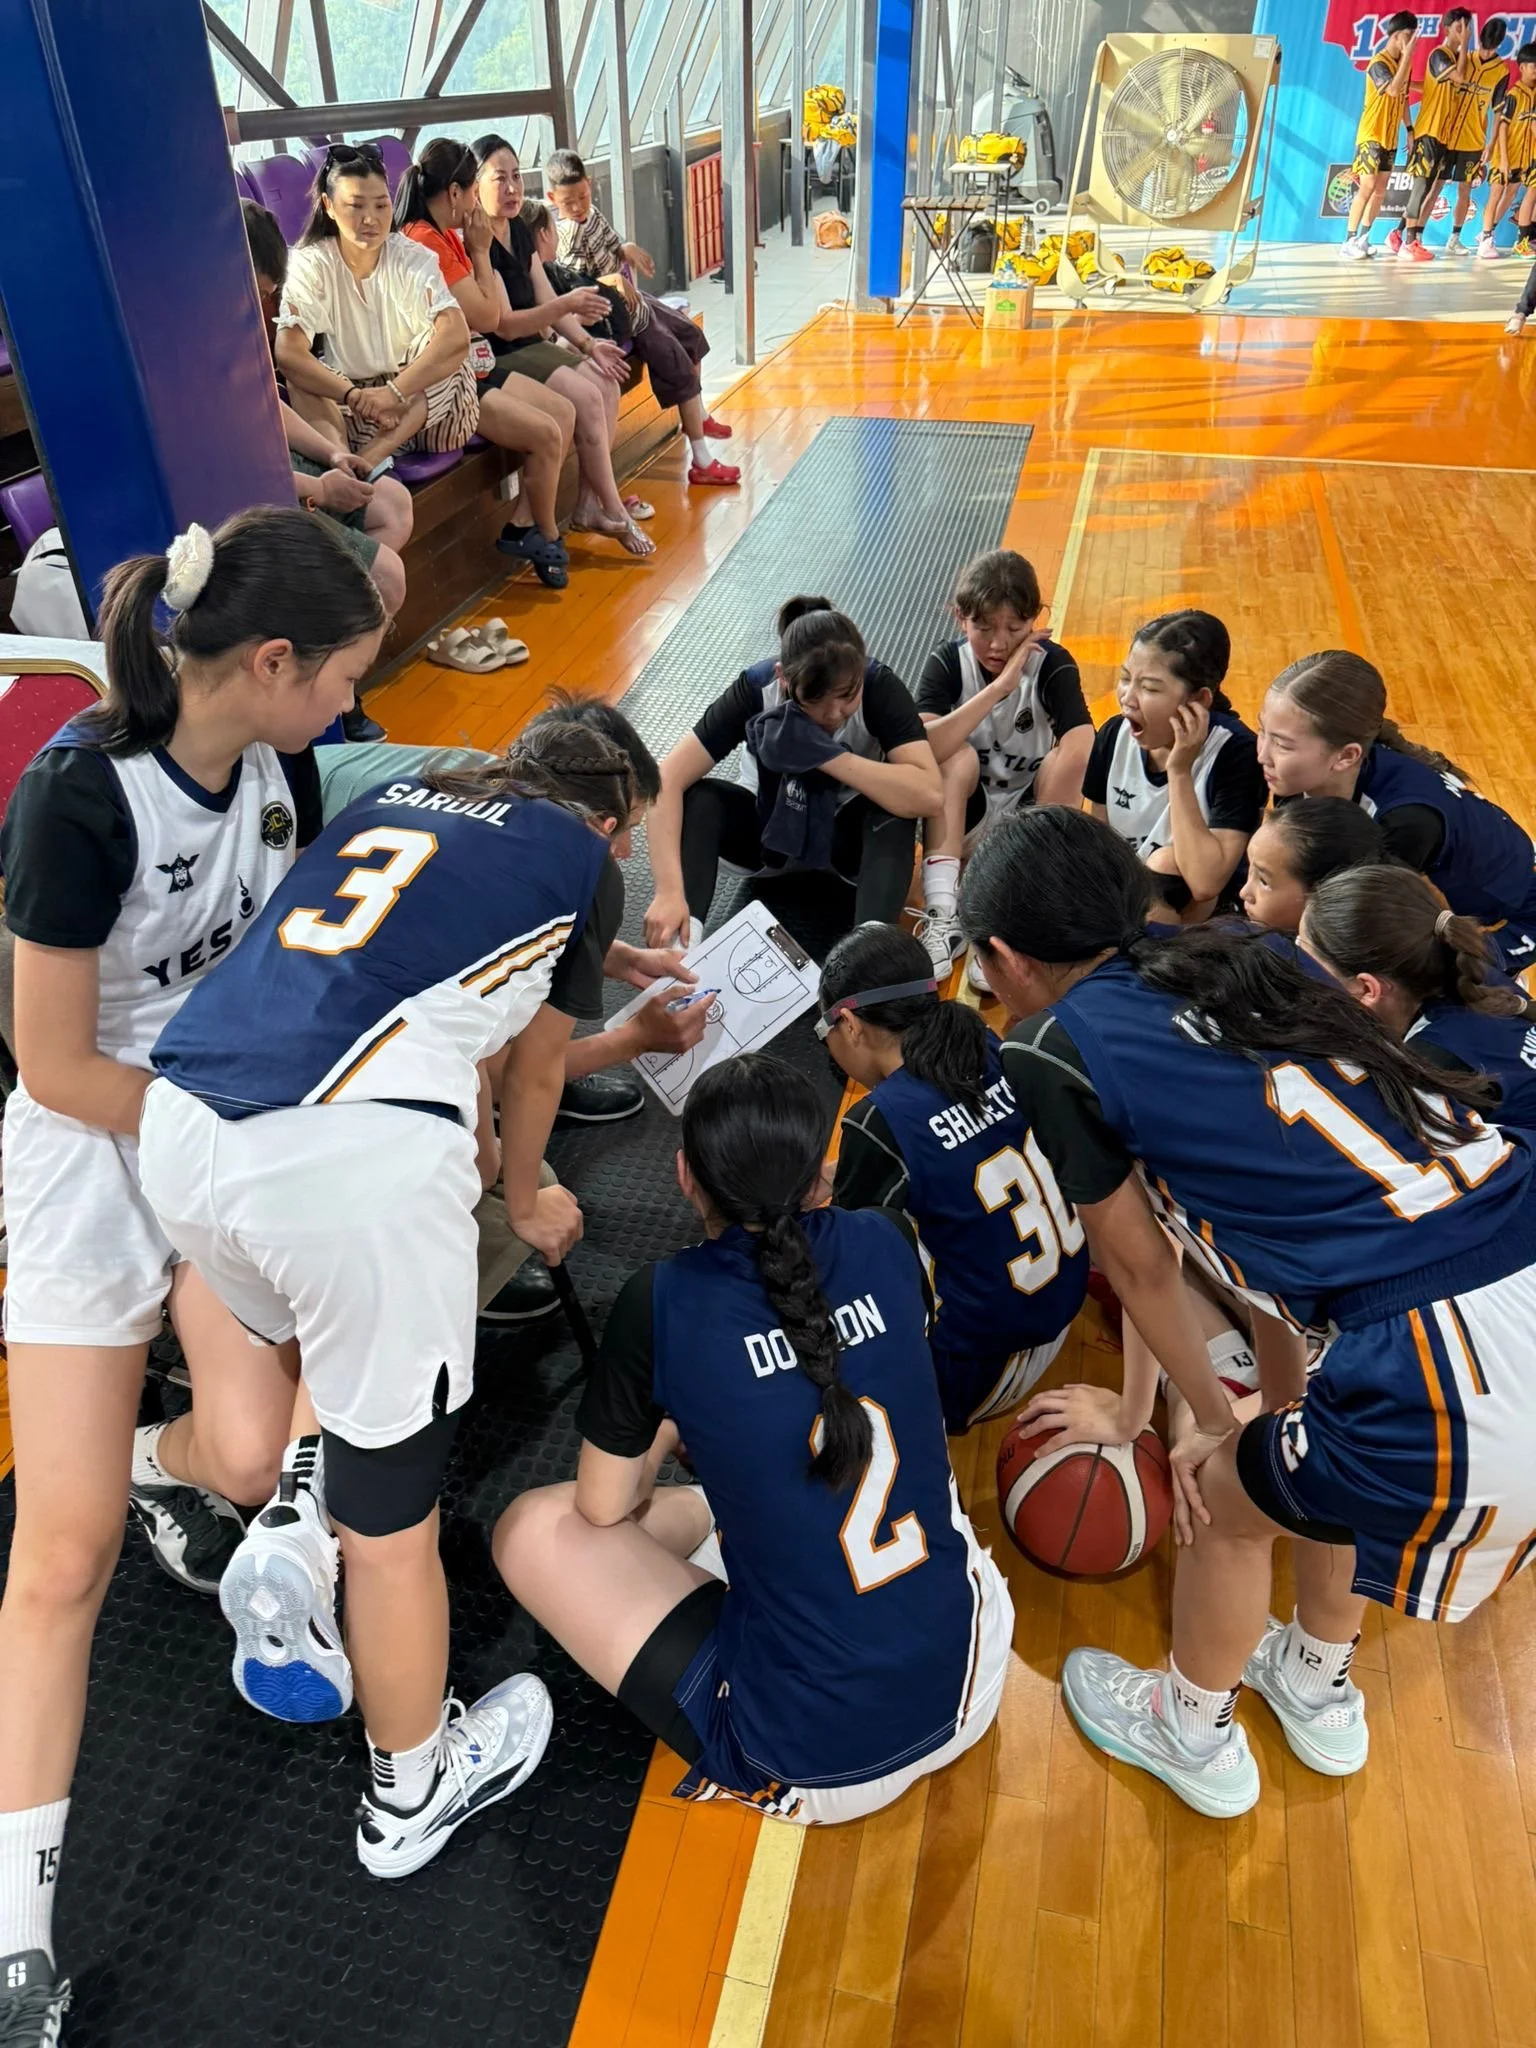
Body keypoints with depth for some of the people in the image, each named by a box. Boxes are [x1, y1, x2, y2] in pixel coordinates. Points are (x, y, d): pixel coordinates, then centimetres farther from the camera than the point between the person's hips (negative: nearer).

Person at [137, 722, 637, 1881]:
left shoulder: (392, 802, 27)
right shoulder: (578, 856, 14)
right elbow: (535, 1071, 25)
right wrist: (526, 1200, 45)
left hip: (180, 1126, 7)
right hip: (357, 1156, -6)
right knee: (392, 1517, 14)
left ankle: (294, 1528, 22)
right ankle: (410, 1793, 33)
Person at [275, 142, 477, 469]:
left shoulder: (413, 258, -5)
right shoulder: (310, 265, -6)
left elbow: (457, 335, -24)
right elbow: (288, 353, -21)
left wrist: (395, 391, -37)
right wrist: (356, 397, -36)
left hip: (422, 402, 0)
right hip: (346, 407, 0)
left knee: (443, 343, -25)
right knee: (299, 377, -25)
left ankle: (373, 454, -37)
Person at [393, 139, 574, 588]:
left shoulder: (448, 236, 11)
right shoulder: (426, 242, -18)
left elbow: (499, 313, 10)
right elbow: (486, 317, -16)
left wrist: (478, 252, 4)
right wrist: (480, 252, -5)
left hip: (476, 367, 10)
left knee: (564, 412, 5)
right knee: (546, 434, -18)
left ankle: (522, 525, 6)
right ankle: (547, 537, 5)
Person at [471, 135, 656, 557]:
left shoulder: (519, 229, 11)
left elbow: (546, 300, 12)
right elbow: (504, 325, -22)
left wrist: (586, 343, -1)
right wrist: (567, 305, -32)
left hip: (531, 346, 9)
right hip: (494, 361, -9)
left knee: (606, 379, -5)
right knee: (585, 395, -21)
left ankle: (590, 504, -5)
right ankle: (612, 513, -11)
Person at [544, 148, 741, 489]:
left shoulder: (591, 214, 3)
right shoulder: (568, 234, -22)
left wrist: (626, 250, -6)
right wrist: (609, 281, -40)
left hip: (632, 297, 10)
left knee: (692, 335, 22)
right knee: (679, 368, -14)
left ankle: (699, 416, 42)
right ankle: (702, 463, -15)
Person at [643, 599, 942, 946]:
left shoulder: (880, 687, -26)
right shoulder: (755, 688, -26)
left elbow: (928, 795, -37)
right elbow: (668, 782, -32)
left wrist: (827, 755, -40)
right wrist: (669, 891, -45)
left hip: (849, 832, 0)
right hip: (770, 829, 1)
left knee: (895, 810, -33)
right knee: (697, 799, -29)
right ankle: (682, 942, -36)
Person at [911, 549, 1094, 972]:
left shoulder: (1053, 665, -16)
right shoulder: (947, 663, -13)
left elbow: (1080, 755, -31)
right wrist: (998, 687, -36)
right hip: (966, 809, 0)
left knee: (1065, 759, -28)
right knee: (956, 755, -28)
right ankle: (943, 914, -33)